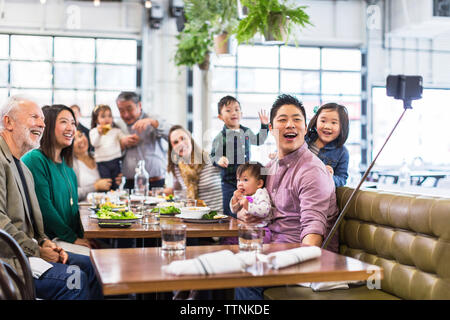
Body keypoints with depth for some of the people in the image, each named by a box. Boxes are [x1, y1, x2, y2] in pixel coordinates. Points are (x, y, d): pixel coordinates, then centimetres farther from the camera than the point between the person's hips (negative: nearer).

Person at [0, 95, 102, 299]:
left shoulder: (23, 168, 20)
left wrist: (44, 242, 2)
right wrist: (38, 251, -15)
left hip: (28, 249, 10)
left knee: (89, 266, 0)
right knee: (74, 279, -22)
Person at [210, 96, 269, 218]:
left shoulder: (247, 132, 9)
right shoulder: (221, 137, -9)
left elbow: (258, 141, 29)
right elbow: (213, 156, -7)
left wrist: (264, 125, 24)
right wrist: (219, 160, -28)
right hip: (229, 181, -5)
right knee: (231, 217, -3)